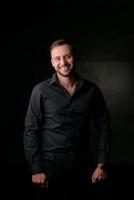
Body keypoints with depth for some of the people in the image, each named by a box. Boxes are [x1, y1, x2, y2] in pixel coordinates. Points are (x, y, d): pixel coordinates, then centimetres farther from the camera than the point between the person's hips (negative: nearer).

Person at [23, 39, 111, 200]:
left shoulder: (91, 90, 2)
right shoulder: (41, 90, -5)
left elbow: (103, 127, 7)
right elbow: (31, 131, -5)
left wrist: (101, 165, 1)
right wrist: (36, 169, -10)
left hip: (83, 164, 2)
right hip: (51, 163, -2)